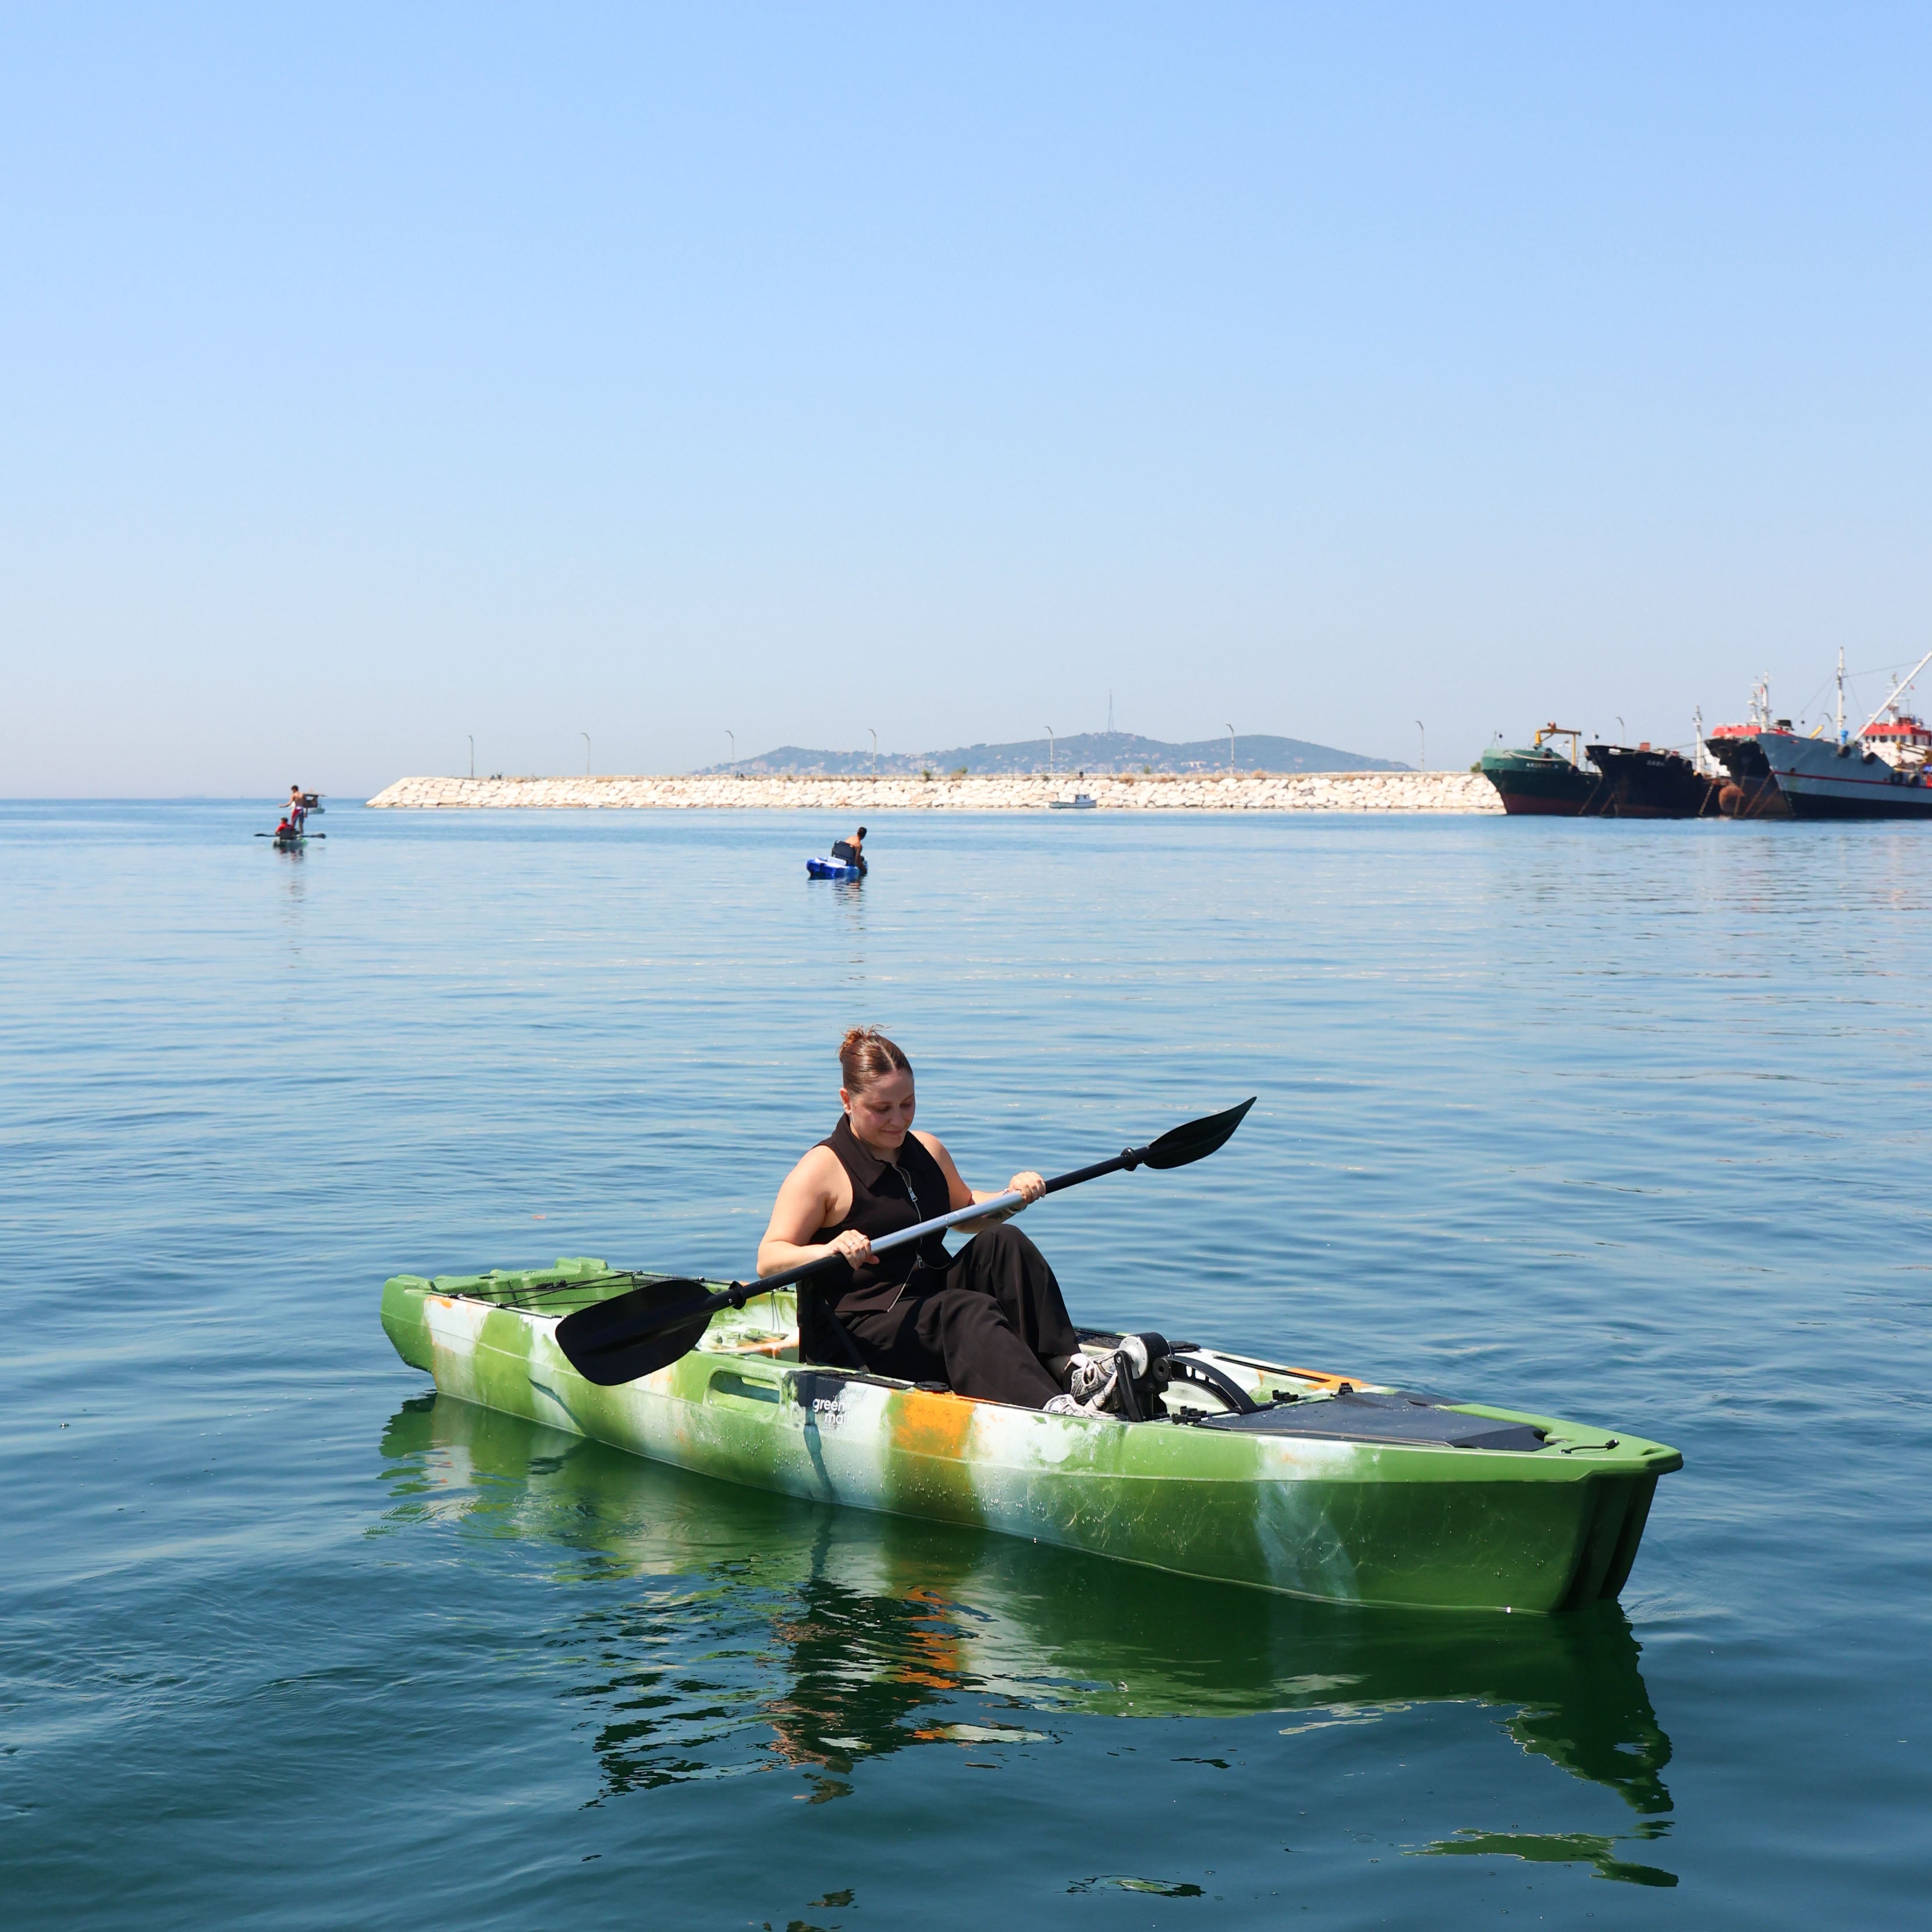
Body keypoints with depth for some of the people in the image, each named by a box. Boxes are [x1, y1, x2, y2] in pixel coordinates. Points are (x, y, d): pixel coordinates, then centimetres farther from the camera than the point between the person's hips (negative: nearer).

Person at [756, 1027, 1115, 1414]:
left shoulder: (928, 1151, 13)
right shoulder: (821, 1169, -8)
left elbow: (965, 1214, 31)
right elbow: (768, 1259, -16)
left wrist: (1010, 1198, 10)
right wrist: (829, 1250, -35)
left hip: (934, 1297, 7)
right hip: (859, 1330, -7)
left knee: (1003, 1243, -15)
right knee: (970, 1312, -32)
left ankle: (1067, 1366, -25)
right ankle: (1049, 1408, -56)